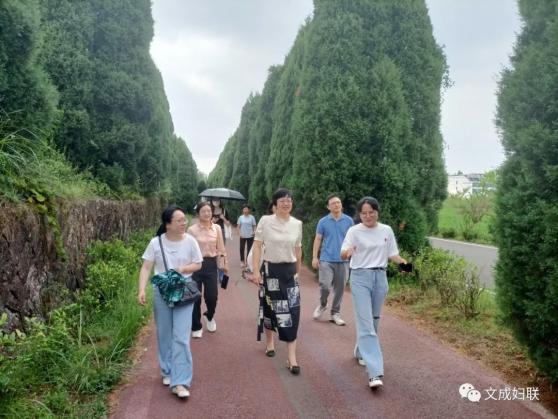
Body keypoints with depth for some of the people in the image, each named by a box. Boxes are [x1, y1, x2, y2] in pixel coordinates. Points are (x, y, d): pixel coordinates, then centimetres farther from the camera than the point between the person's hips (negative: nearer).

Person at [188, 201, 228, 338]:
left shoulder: (217, 228, 3)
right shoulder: (192, 229, -5)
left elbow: (221, 248, 8)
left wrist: (225, 263, 7)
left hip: (211, 264, 2)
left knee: (212, 296, 2)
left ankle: (209, 316, 37)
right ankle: (196, 327, 22)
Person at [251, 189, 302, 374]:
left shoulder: (297, 224, 2)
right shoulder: (265, 221, -7)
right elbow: (257, 246, -6)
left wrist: (298, 271, 17)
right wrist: (256, 271, -11)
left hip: (289, 271, 2)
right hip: (270, 269, -2)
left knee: (292, 311, -6)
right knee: (269, 306, 13)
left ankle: (291, 356, -1)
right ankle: (269, 341, 39)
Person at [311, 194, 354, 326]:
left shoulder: (348, 221, 5)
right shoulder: (323, 222, 3)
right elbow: (317, 240, 4)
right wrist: (314, 257, -3)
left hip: (343, 260, 2)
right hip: (326, 260, -1)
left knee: (339, 289, 6)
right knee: (325, 285, -11)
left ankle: (335, 314, 21)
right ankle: (322, 305, 18)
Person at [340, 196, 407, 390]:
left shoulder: (386, 230, 4)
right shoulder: (354, 231, -7)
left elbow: (392, 254, 9)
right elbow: (343, 254, -18)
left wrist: (403, 262, -12)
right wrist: (347, 252, -42)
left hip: (380, 277, 4)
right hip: (360, 278, -4)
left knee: (374, 321, 17)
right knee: (365, 323, -11)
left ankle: (361, 352, 42)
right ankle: (375, 372, -14)